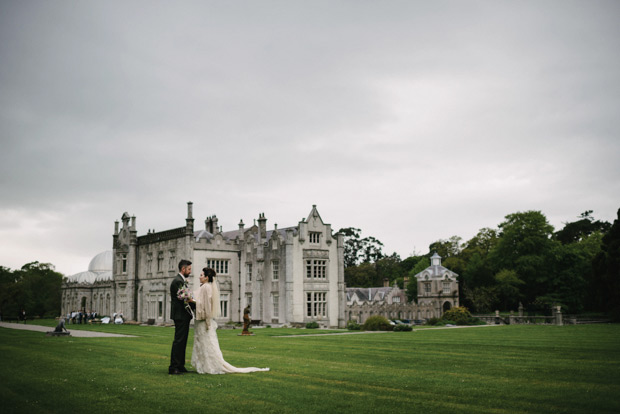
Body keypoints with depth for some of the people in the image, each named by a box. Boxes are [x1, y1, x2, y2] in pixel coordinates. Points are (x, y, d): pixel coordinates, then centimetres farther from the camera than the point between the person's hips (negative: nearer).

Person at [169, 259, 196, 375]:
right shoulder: (178, 281, -15)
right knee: (178, 341, -9)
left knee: (182, 342, 12)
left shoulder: (182, 281, 18)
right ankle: (173, 368, -7)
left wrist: (196, 305, 5)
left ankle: (180, 366, 17)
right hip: (180, 316, -10)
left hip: (183, 316, 10)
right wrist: (197, 306, -9)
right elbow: (184, 300, -18)